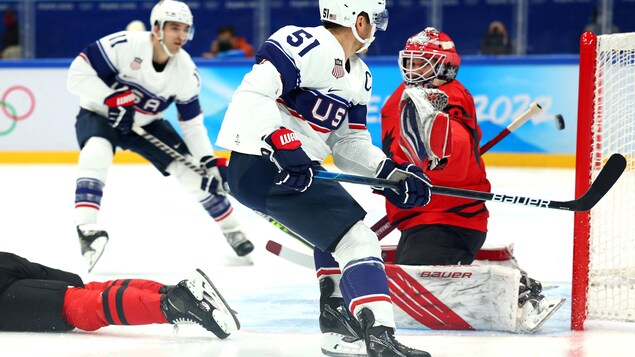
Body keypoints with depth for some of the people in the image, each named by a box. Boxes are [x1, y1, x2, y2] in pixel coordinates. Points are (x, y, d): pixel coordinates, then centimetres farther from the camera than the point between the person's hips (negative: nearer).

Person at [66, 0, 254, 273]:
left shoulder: (186, 71, -13)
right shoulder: (125, 45, -29)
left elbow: (192, 123, -4)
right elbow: (78, 73, -27)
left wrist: (210, 160, -13)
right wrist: (111, 99, -35)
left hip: (146, 123, 4)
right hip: (98, 114, -4)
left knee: (192, 169, -4)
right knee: (96, 154, -37)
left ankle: (232, 230, 14)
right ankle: (87, 229, -40)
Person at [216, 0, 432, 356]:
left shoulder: (359, 77, 16)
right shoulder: (305, 45, -15)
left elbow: (350, 141, 19)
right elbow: (254, 92, -24)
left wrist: (389, 170, 5)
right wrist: (280, 144, -31)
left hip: (297, 167, 11)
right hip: (262, 164, -11)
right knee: (356, 239, -16)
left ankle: (339, 328, 32)